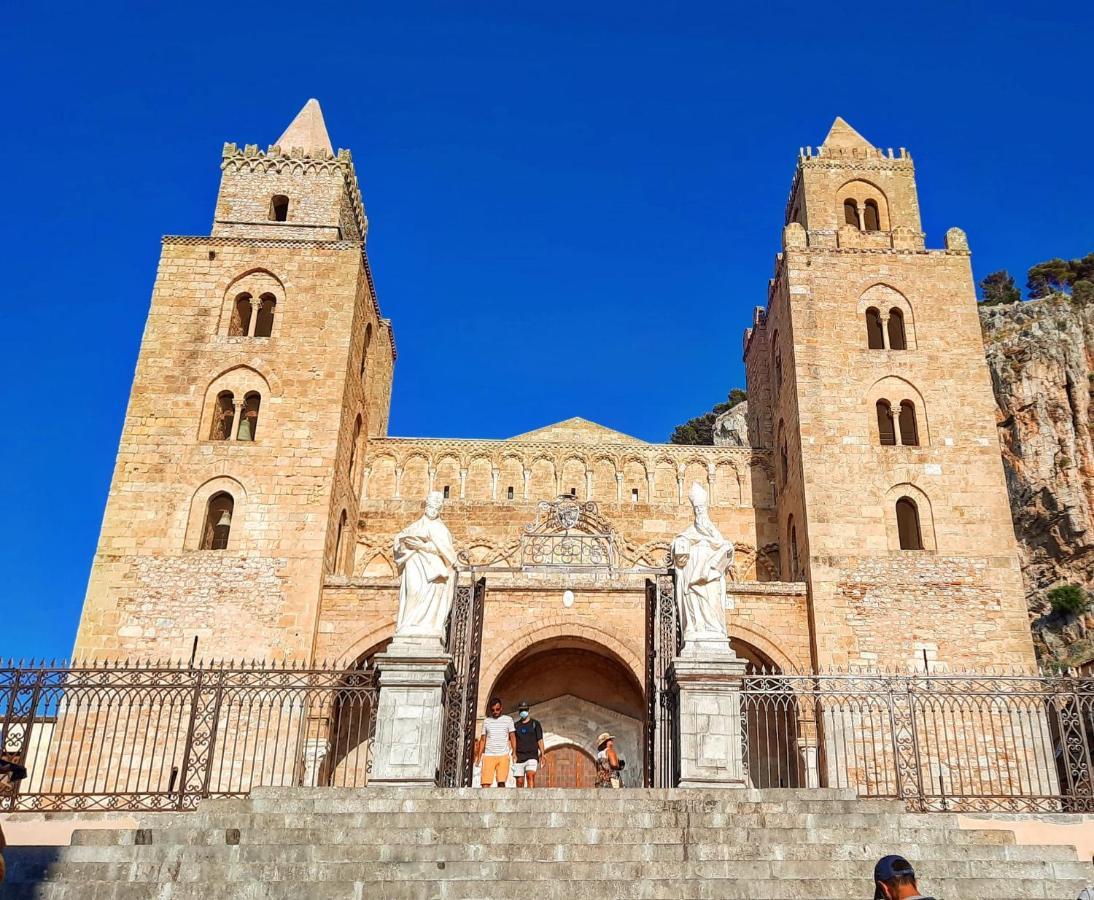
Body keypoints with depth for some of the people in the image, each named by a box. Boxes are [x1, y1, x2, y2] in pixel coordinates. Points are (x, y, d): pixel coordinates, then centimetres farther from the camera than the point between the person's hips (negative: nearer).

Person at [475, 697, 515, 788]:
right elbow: (483, 739, 15)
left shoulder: (508, 719, 9)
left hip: (503, 755, -1)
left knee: (501, 781, -11)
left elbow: (512, 737, 7)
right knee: (485, 782, -10)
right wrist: (479, 756, 7)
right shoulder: (486, 721, 14)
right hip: (488, 755, 1)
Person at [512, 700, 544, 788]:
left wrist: (542, 755, -7)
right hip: (519, 757, 3)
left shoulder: (535, 724, 10)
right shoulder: (516, 725, 16)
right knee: (519, 781, -1)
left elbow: (540, 740, 5)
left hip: (532, 756, -3)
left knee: (530, 776, -23)